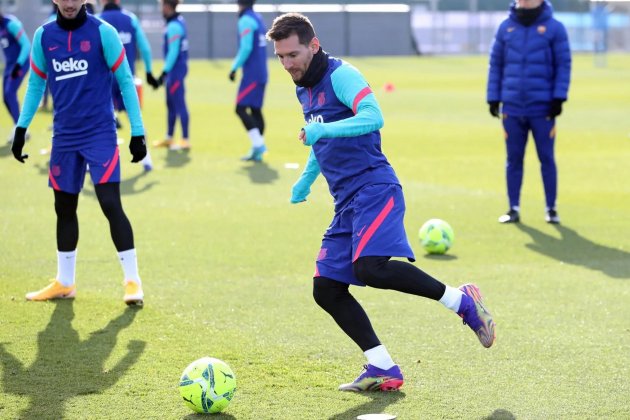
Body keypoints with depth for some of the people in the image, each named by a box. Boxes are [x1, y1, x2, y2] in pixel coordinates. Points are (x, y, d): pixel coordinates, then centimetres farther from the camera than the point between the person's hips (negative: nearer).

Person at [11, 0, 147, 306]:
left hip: (100, 133, -4)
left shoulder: (102, 32, -8)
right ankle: (64, 283, 23)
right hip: (64, 136, 4)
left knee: (111, 204, -13)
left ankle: (132, 281, -5)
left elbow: (125, 81, -4)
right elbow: (36, 85, 16)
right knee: (64, 208, 11)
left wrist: (137, 132, -6)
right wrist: (21, 128, 11)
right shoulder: (43, 36, 4)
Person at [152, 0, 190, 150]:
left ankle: (185, 140, -2)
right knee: (171, 104, 18)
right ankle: (169, 138, 28)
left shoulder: (173, 27, -19)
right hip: (178, 68, 10)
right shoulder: (180, 21, 10)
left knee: (179, 104, -5)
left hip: (175, 69, -10)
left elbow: (173, 52, -21)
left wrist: (164, 73, -19)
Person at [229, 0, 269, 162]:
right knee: (255, 110, 11)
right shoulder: (258, 18, 15)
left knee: (241, 109, -10)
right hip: (261, 73, 9)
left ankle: (258, 143, -20)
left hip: (251, 73, -9)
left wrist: (234, 68, -12)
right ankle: (257, 151, 10)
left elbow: (246, 48, -19)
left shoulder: (245, 21, -11)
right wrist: (237, 63, 19)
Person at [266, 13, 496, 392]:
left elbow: (373, 117, -25)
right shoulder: (304, 90, 20)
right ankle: (383, 370, 4)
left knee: (369, 267, -30)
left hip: (374, 189, -9)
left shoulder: (341, 75, -8)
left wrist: (323, 130, -33)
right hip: (347, 202, 9)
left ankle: (461, 301, -13)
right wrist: (306, 180, 36)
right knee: (326, 289, 0)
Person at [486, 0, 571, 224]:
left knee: (547, 159, 4)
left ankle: (551, 208, 13)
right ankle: (514, 208, 15)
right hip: (512, 107, 2)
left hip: (543, 108, -2)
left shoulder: (554, 28, -2)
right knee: (513, 159, 7)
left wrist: (559, 97, -8)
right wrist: (493, 97, 5)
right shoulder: (506, 27, 6)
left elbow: (563, 65, -2)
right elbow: (496, 64, 9)